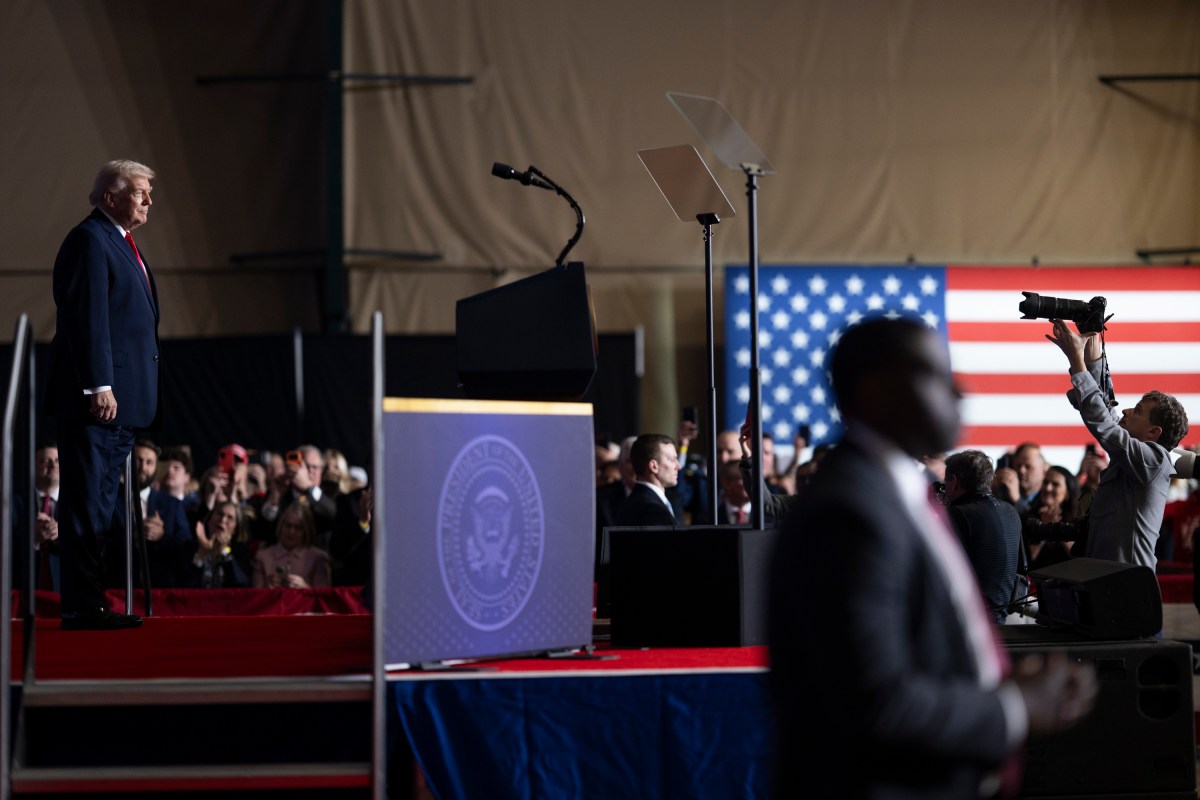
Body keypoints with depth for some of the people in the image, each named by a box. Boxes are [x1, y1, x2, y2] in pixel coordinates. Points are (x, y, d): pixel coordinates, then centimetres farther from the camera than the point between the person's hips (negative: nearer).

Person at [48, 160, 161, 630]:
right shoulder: (89, 240, -10)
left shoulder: (121, 242, 22)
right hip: (96, 399, -10)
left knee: (101, 504, 10)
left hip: (122, 402, 10)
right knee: (86, 503, -8)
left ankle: (92, 604, 14)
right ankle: (81, 608, -7)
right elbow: (88, 318, -17)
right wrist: (99, 387, -22)